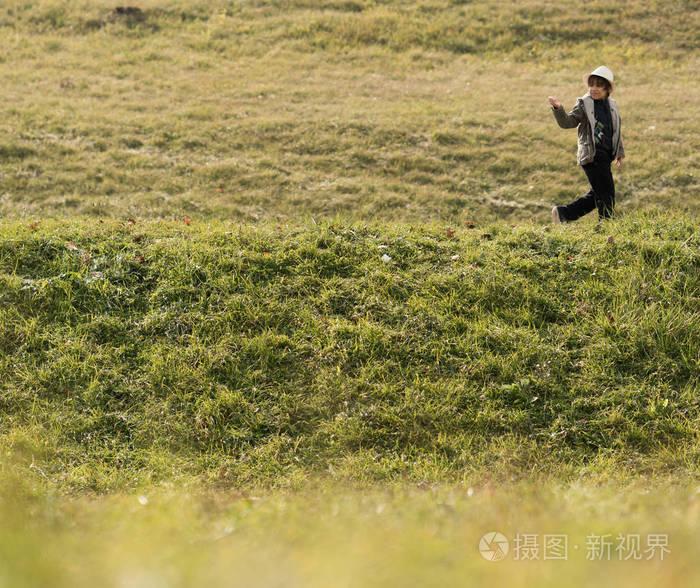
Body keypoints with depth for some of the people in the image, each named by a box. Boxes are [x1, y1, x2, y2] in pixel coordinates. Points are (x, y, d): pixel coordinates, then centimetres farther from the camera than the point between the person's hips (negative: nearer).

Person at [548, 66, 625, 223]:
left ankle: (563, 213, 21)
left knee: (596, 195, 13)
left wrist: (620, 153, 22)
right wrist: (558, 109, -31)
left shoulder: (612, 105, 12)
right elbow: (568, 122, -13)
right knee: (606, 195, -7)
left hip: (605, 156, 7)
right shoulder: (584, 104, -5)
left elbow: (616, 131, 22)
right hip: (592, 155, -7)